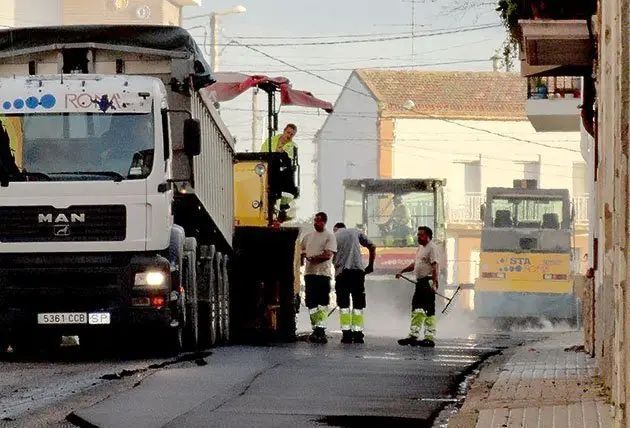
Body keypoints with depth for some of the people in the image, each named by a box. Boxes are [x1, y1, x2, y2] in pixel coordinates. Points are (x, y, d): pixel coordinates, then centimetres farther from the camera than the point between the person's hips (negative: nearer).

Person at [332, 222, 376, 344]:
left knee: (343, 304, 2)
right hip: (358, 270, 1)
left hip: (341, 271, -1)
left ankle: (347, 334, -6)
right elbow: (372, 247, 12)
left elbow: (331, 257, 7)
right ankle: (358, 334, 0)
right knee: (358, 304, 6)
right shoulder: (356, 232, 16)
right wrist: (370, 265, 20)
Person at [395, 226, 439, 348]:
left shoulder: (432, 248, -10)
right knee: (417, 310, 11)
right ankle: (413, 335, 14)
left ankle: (430, 337, -12)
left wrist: (434, 283, -27)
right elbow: (415, 264, 30)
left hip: (428, 282, -10)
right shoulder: (421, 248, 20)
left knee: (428, 310, -11)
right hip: (420, 282, 10)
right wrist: (402, 271, 25)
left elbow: (435, 267, -19)